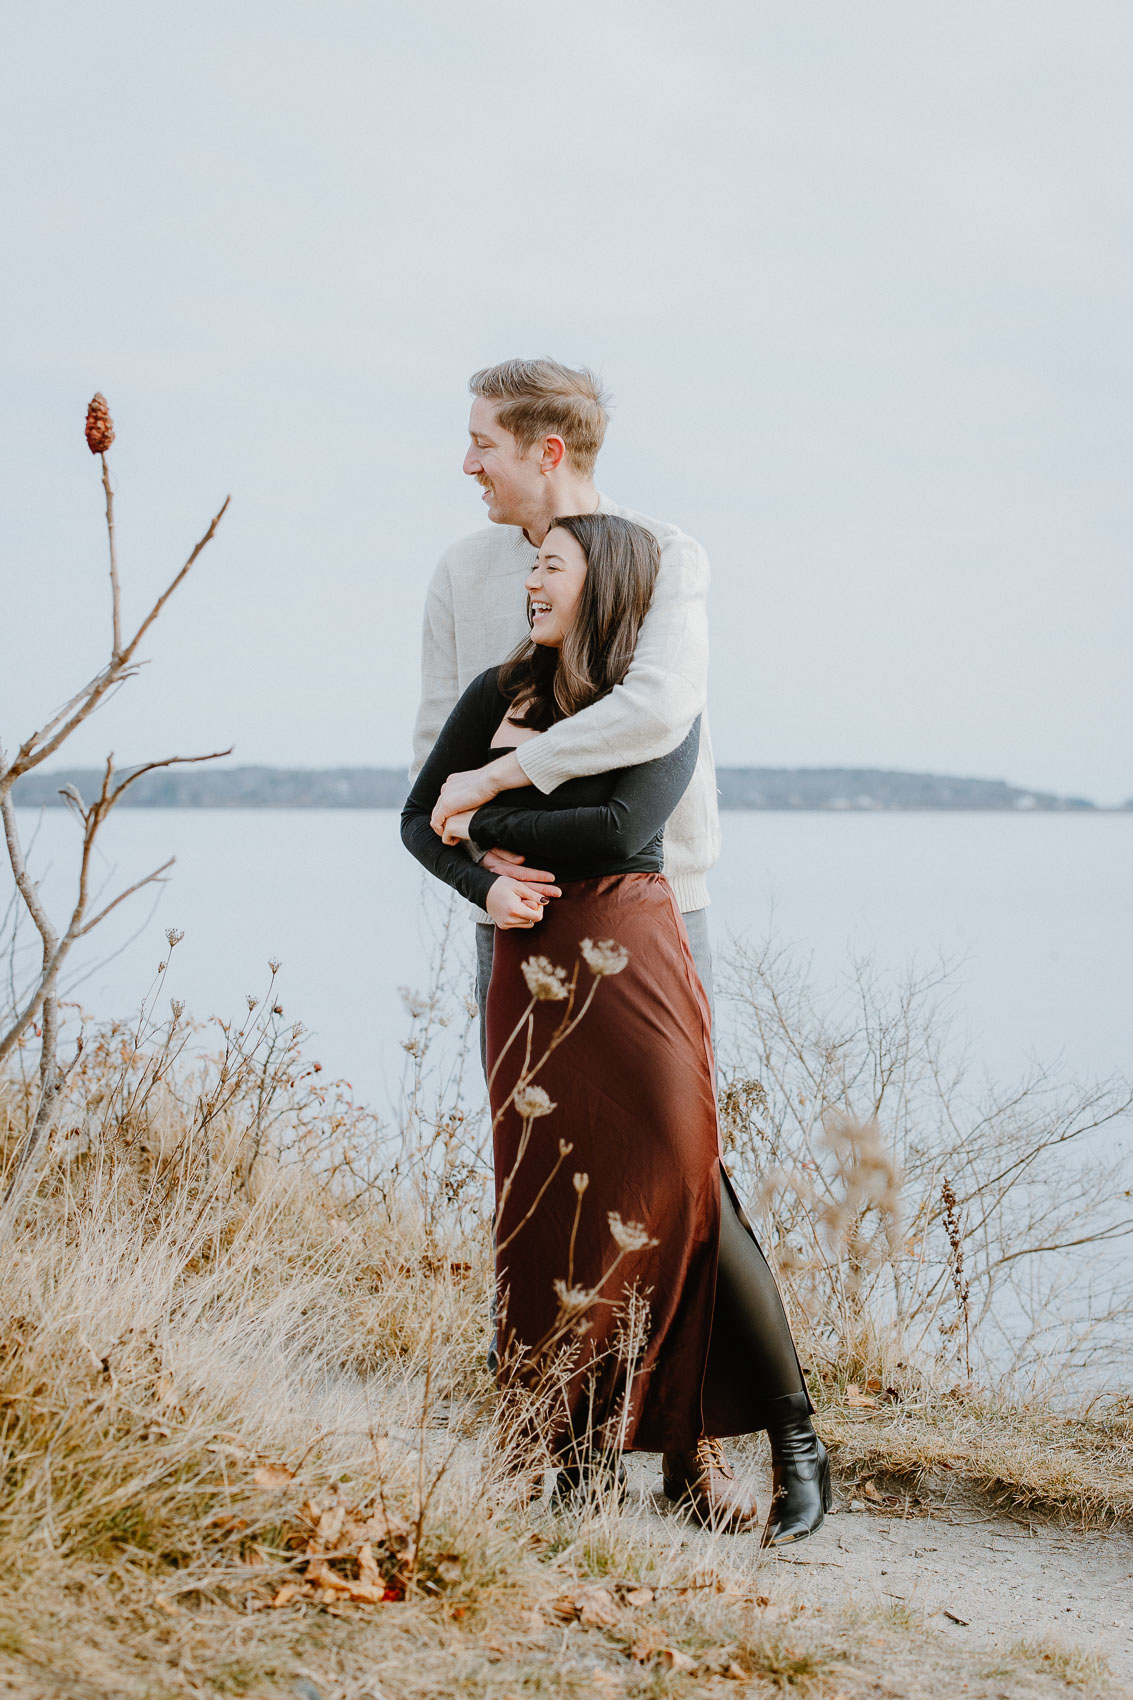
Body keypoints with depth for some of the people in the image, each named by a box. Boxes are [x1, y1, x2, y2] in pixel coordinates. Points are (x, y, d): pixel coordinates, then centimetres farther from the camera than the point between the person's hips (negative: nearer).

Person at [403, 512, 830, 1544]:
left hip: (633, 964, -4)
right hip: (532, 971, 4)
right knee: (551, 1207, 1)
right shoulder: (501, 695, 13)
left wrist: (494, 819, -6)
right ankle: (573, 1443, 11)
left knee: (683, 1194, -12)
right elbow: (420, 820, 15)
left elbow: (622, 830, -15)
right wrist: (483, 885, -4)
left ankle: (795, 1443, -2)